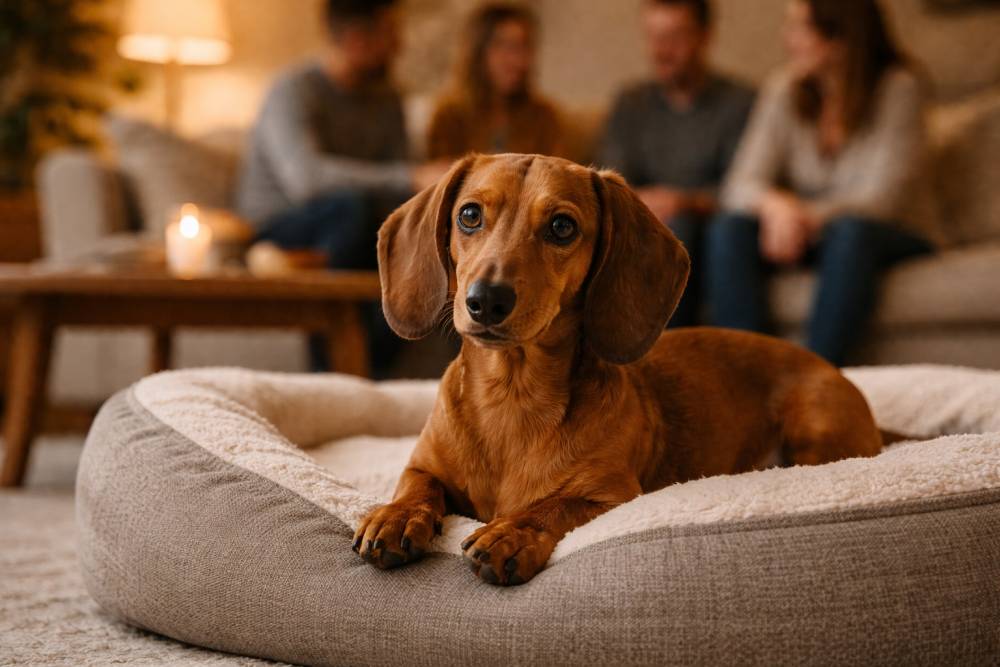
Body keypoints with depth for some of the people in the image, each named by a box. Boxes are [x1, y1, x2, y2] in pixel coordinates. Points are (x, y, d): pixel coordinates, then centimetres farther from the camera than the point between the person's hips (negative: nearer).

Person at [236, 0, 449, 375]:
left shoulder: (386, 101, 7)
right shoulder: (294, 92, -16)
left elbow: (396, 199, 5)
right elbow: (304, 176, -36)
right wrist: (413, 178, -41)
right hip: (273, 235, -6)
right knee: (351, 204, -36)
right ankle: (327, 371, -33)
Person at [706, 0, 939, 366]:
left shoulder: (897, 88, -10)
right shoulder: (784, 90, 1)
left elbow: (883, 198, -18)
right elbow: (741, 185, -6)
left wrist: (811, 218, -32)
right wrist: (773, 202, -30)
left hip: (892, 238, -3)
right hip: (804, 231, 3)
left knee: (851, 230, -37)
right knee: (730, 229, -24)